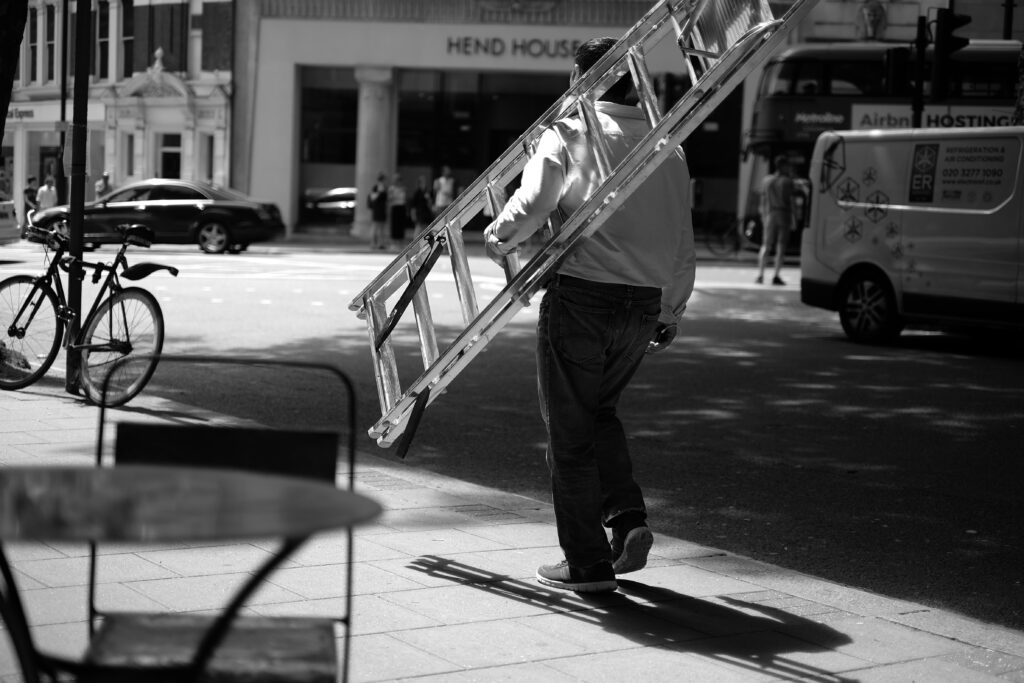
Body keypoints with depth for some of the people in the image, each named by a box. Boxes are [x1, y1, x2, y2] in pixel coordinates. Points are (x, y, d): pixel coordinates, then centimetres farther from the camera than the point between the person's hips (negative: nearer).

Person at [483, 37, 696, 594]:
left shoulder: (569, 133, -3)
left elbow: (530, 205, -15)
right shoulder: (665, 147, 13)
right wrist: (670, 314, 25)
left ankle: (587, 563, 9)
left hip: (581, 295, -5)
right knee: (599, 411, 26)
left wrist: (497, 239, 5)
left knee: (570, 431, 6)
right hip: (644, 304, 6)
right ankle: (627, 520, 11)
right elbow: (684, 247, 14)